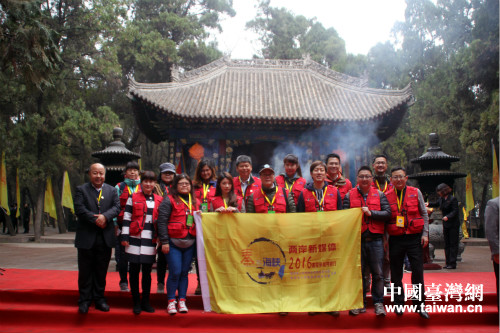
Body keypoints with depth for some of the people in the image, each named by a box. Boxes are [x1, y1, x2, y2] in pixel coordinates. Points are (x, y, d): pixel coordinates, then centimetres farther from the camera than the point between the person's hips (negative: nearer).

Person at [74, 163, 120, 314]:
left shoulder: (112, 190, 10)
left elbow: (117, 207, -2)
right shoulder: (81, 190, 2)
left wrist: (105, 216, -20)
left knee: (101, 271, 11)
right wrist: (95, 219, -18)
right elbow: (79, 209, -11)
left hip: (105, 238, 2)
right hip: (86, 238, -2)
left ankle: (99, 298, 22)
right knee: (85, 271, 6)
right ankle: (84, 300, 16)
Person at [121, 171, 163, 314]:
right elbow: (126, 218, 2)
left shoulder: (159, 200, 9)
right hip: (135, 239, -1)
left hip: (150, 241, 2)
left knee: (147, 271, 8)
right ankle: (136, 302, 15)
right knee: (134, 271, 4)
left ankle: (146, 302, 18)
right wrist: (124, 237, -3)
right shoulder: (133, 197, 4)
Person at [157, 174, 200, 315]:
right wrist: (164, 241, -11)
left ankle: (182, 301, 17)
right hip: (173, 242, -4)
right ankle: (171, 301, 8)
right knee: (175, 272, -6)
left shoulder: (196, 202, 15)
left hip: (190, 243, 4)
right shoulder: (169, 200, -1)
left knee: (184, 272, 8)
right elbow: (162, 221, -6)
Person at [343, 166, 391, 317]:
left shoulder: (379, 195, 8)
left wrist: (371, 213, -11)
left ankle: (378, 303, 15)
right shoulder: (349, 195, 6)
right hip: (357, 239, 0)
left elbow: (388, 213, -1)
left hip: (375, 240, 0)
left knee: (377, 273, 3)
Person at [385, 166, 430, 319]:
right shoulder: (387, 196, 3)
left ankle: (419, 304, 12)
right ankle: (399, 304, 20)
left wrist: (425, 233, 0)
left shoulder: (416, 192, 4)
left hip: (414, 237, 0)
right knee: (396, 273, 6)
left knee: (418, 271, -1)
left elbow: (424, 214, 7)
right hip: (395, 239, 0)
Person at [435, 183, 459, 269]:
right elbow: (436, 204, 28)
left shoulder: (453, 199, -14)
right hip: (445, 225, 8)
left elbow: (455, 211, -18)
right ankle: (448, 263, 16)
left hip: (453, 225, -8)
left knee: (453, 244, -3)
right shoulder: (441, 199, 7)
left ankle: (452, 263, 1)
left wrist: (448, 217, -29)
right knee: (447, 244, 10)